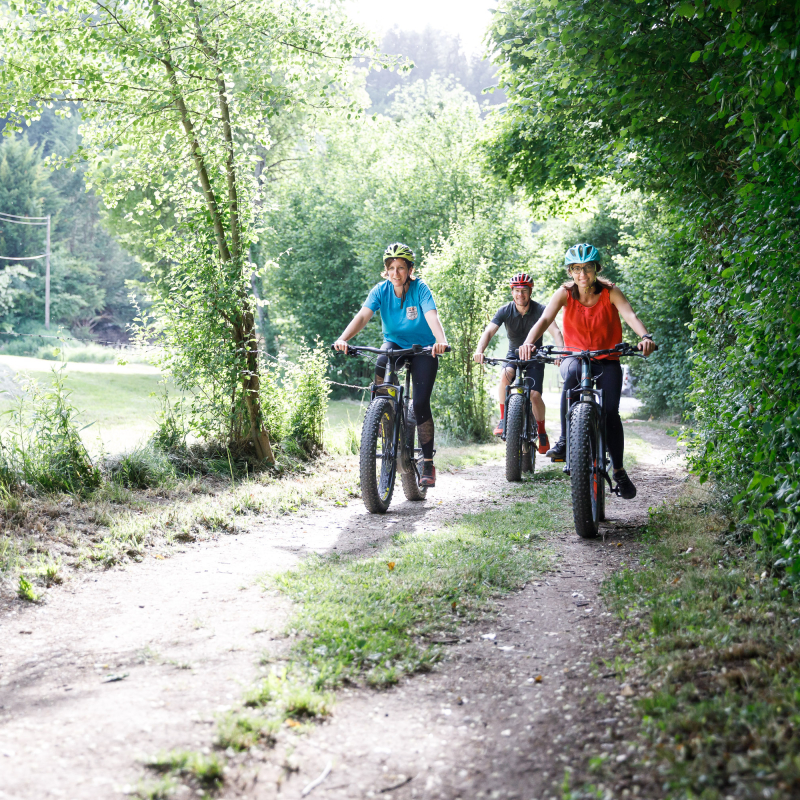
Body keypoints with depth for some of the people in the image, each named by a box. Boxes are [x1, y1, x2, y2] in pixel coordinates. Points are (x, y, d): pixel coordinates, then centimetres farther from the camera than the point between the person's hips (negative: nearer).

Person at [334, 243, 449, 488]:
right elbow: (363, 315, -25)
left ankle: (428, 464, -2)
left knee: (420, 403, -12)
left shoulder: (420, 289, -19)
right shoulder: (381, 290, -12)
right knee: (381, 366, -35)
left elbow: (432, 316, -35)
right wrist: (343, 338, -43)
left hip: (422, 348, -2)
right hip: (394, 343, 2)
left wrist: (441, 341, -55)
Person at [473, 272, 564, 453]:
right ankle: (503, 419, -18)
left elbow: (555, 331, -28)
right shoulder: (505, 311, -13)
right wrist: (479, 350, -44)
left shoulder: (540, 310, -17)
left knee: (535, 395, -17)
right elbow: (489, 331, -24)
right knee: (504, 376, -32)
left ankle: (542, 432, 7)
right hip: (514, 355, 1)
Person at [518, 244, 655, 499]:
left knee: (611, 412, -15)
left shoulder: (610, 292, -11)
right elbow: (545, 319, -23)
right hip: (575, 356, 0)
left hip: (607, 361, 0)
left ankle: (619, 471, 3)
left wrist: (645, 337, -48)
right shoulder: (565, 293, -9)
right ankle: (564, 439, -28)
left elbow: (630, 315, -27)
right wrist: (528, 342, -43)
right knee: (572, 373, -36)